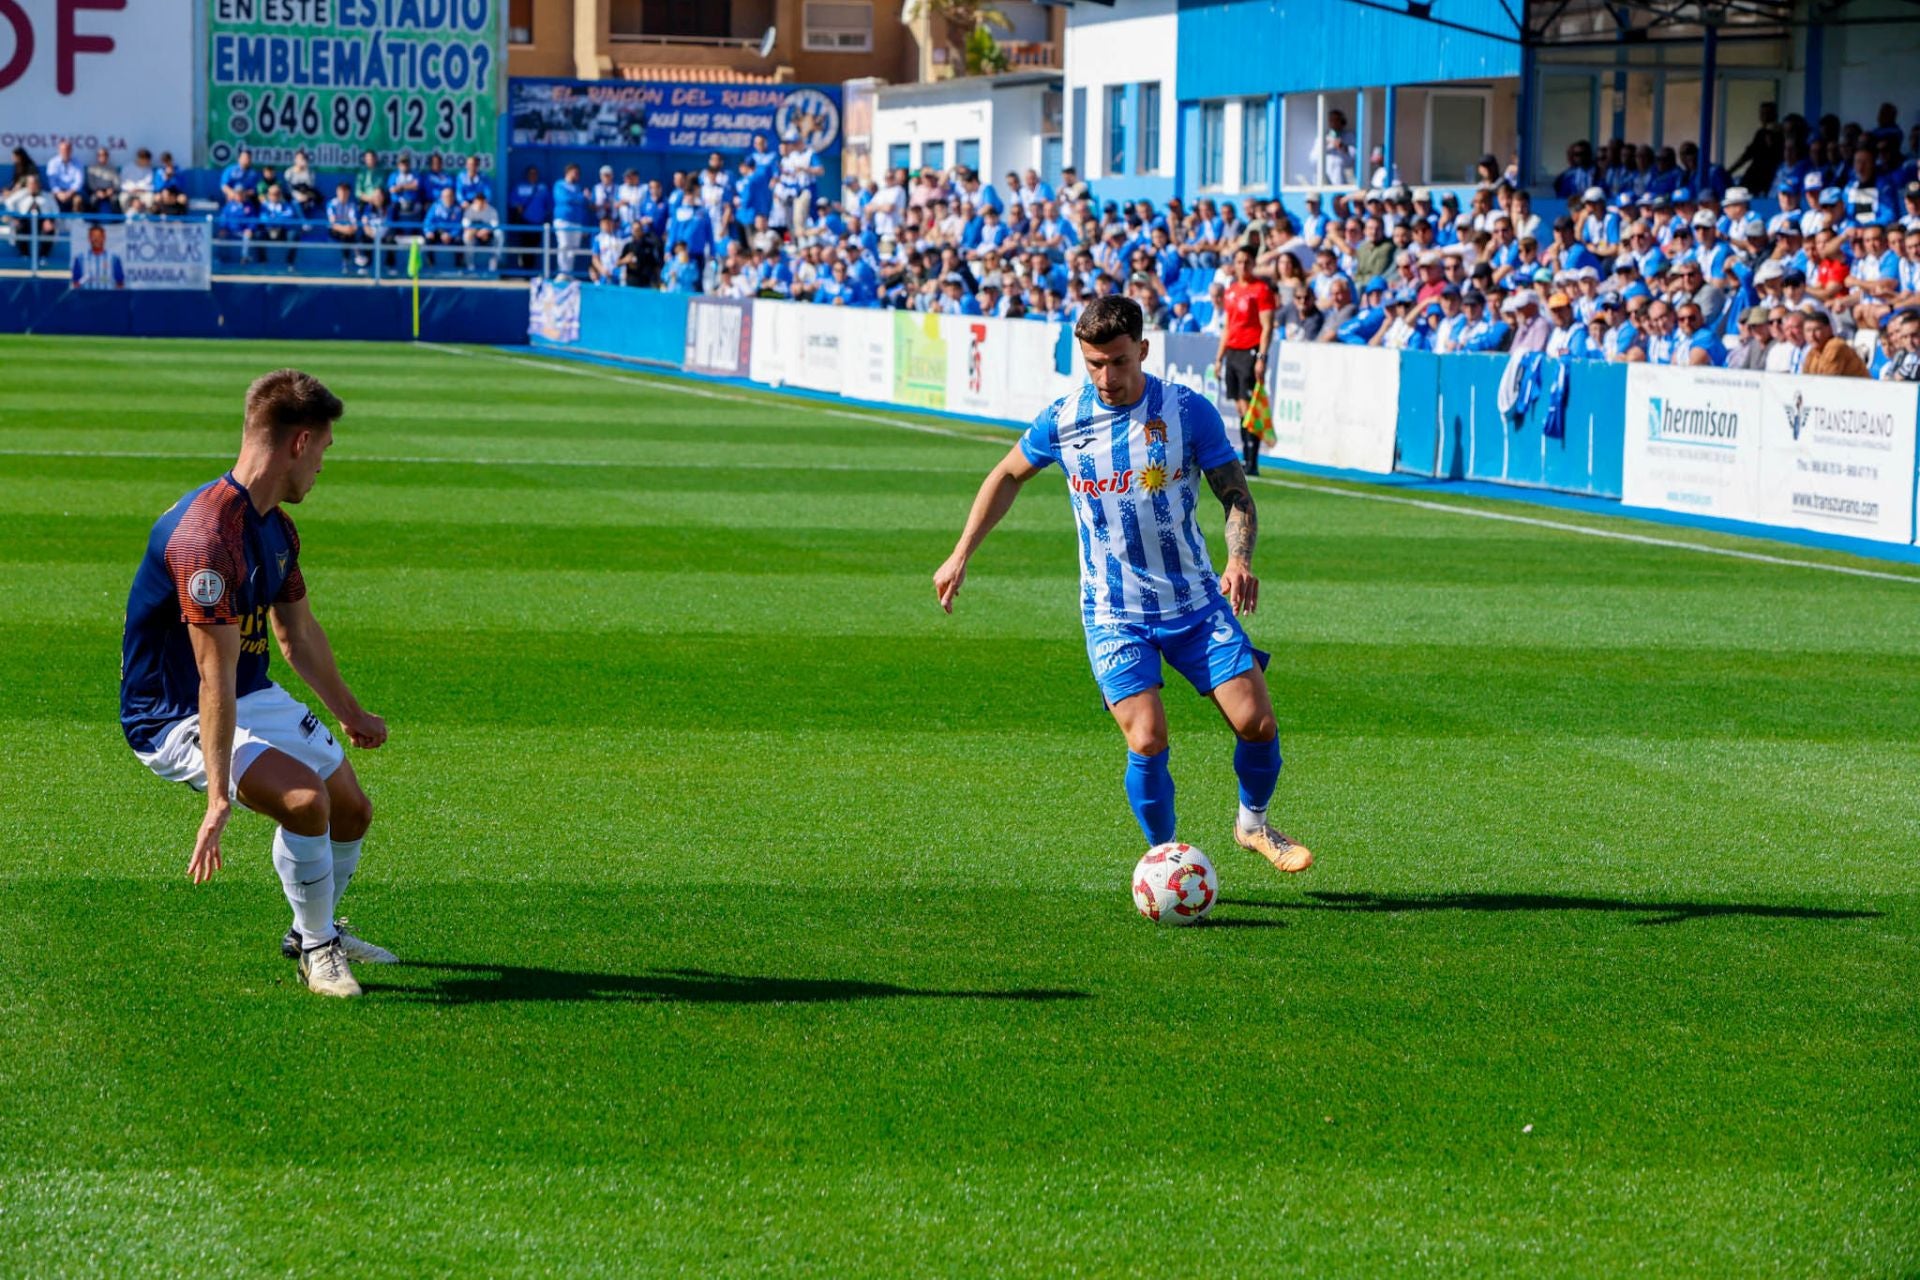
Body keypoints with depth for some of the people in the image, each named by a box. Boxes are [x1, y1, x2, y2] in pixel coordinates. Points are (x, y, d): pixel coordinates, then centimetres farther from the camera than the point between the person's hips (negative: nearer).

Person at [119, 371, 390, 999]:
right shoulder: (207, 534, -29)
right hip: (176, 716, -10)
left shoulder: (278, 528, 4)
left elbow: (298, 632, 21)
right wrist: (218, 796, -34)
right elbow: (216, 677, -32)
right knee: (305, 798, -28)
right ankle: (316, 949, -6)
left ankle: (314, 931, 38)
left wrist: (349, 713, 33)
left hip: (255, 699, 10)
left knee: (352, 809, 13)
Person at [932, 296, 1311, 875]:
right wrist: (960, 556, 13)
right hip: (1114, 615, -1)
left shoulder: (1189, 410, -8)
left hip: (1196, 601, 1)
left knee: (1256, 722, -7)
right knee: (1147, 740, -17)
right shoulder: (1062, 420, -4)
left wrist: (1239, 560, -22)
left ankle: (1254, 824, 22)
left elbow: (1236, 495, -3)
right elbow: (1007, 477, 14)